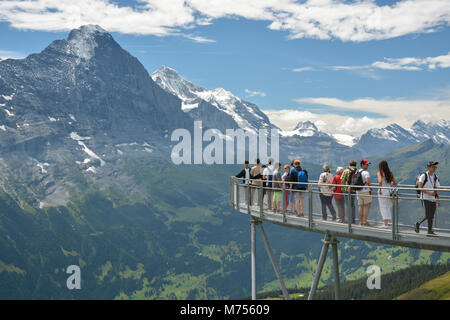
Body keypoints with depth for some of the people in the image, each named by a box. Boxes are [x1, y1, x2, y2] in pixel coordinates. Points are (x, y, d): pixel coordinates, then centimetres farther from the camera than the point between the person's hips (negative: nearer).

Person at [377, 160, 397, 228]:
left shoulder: (379, 173, -9)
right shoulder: (390, 173, 8)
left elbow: (380, 181, -25)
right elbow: (395, 183, 10)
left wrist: (380, 189, -15)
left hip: (382, 192, -6)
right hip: (389, 191, 6)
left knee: (383, 207, -1)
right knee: (388, 207, 14)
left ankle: (385, 224, -2)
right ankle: (387, 222, 18)